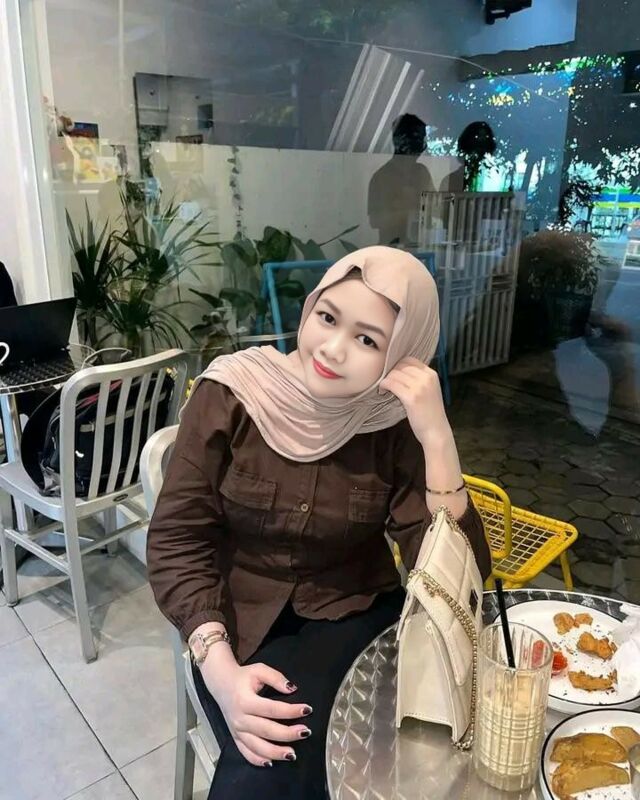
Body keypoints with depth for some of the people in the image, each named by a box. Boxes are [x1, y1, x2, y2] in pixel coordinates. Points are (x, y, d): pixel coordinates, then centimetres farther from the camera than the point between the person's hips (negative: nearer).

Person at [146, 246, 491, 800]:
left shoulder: (397, 426, -12)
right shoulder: (232, 392, -15)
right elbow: (177, 538, -11)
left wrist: (438, 437, -28)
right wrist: (220, 670, -23)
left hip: (354, 615, 0)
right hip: (242, 620, 0)